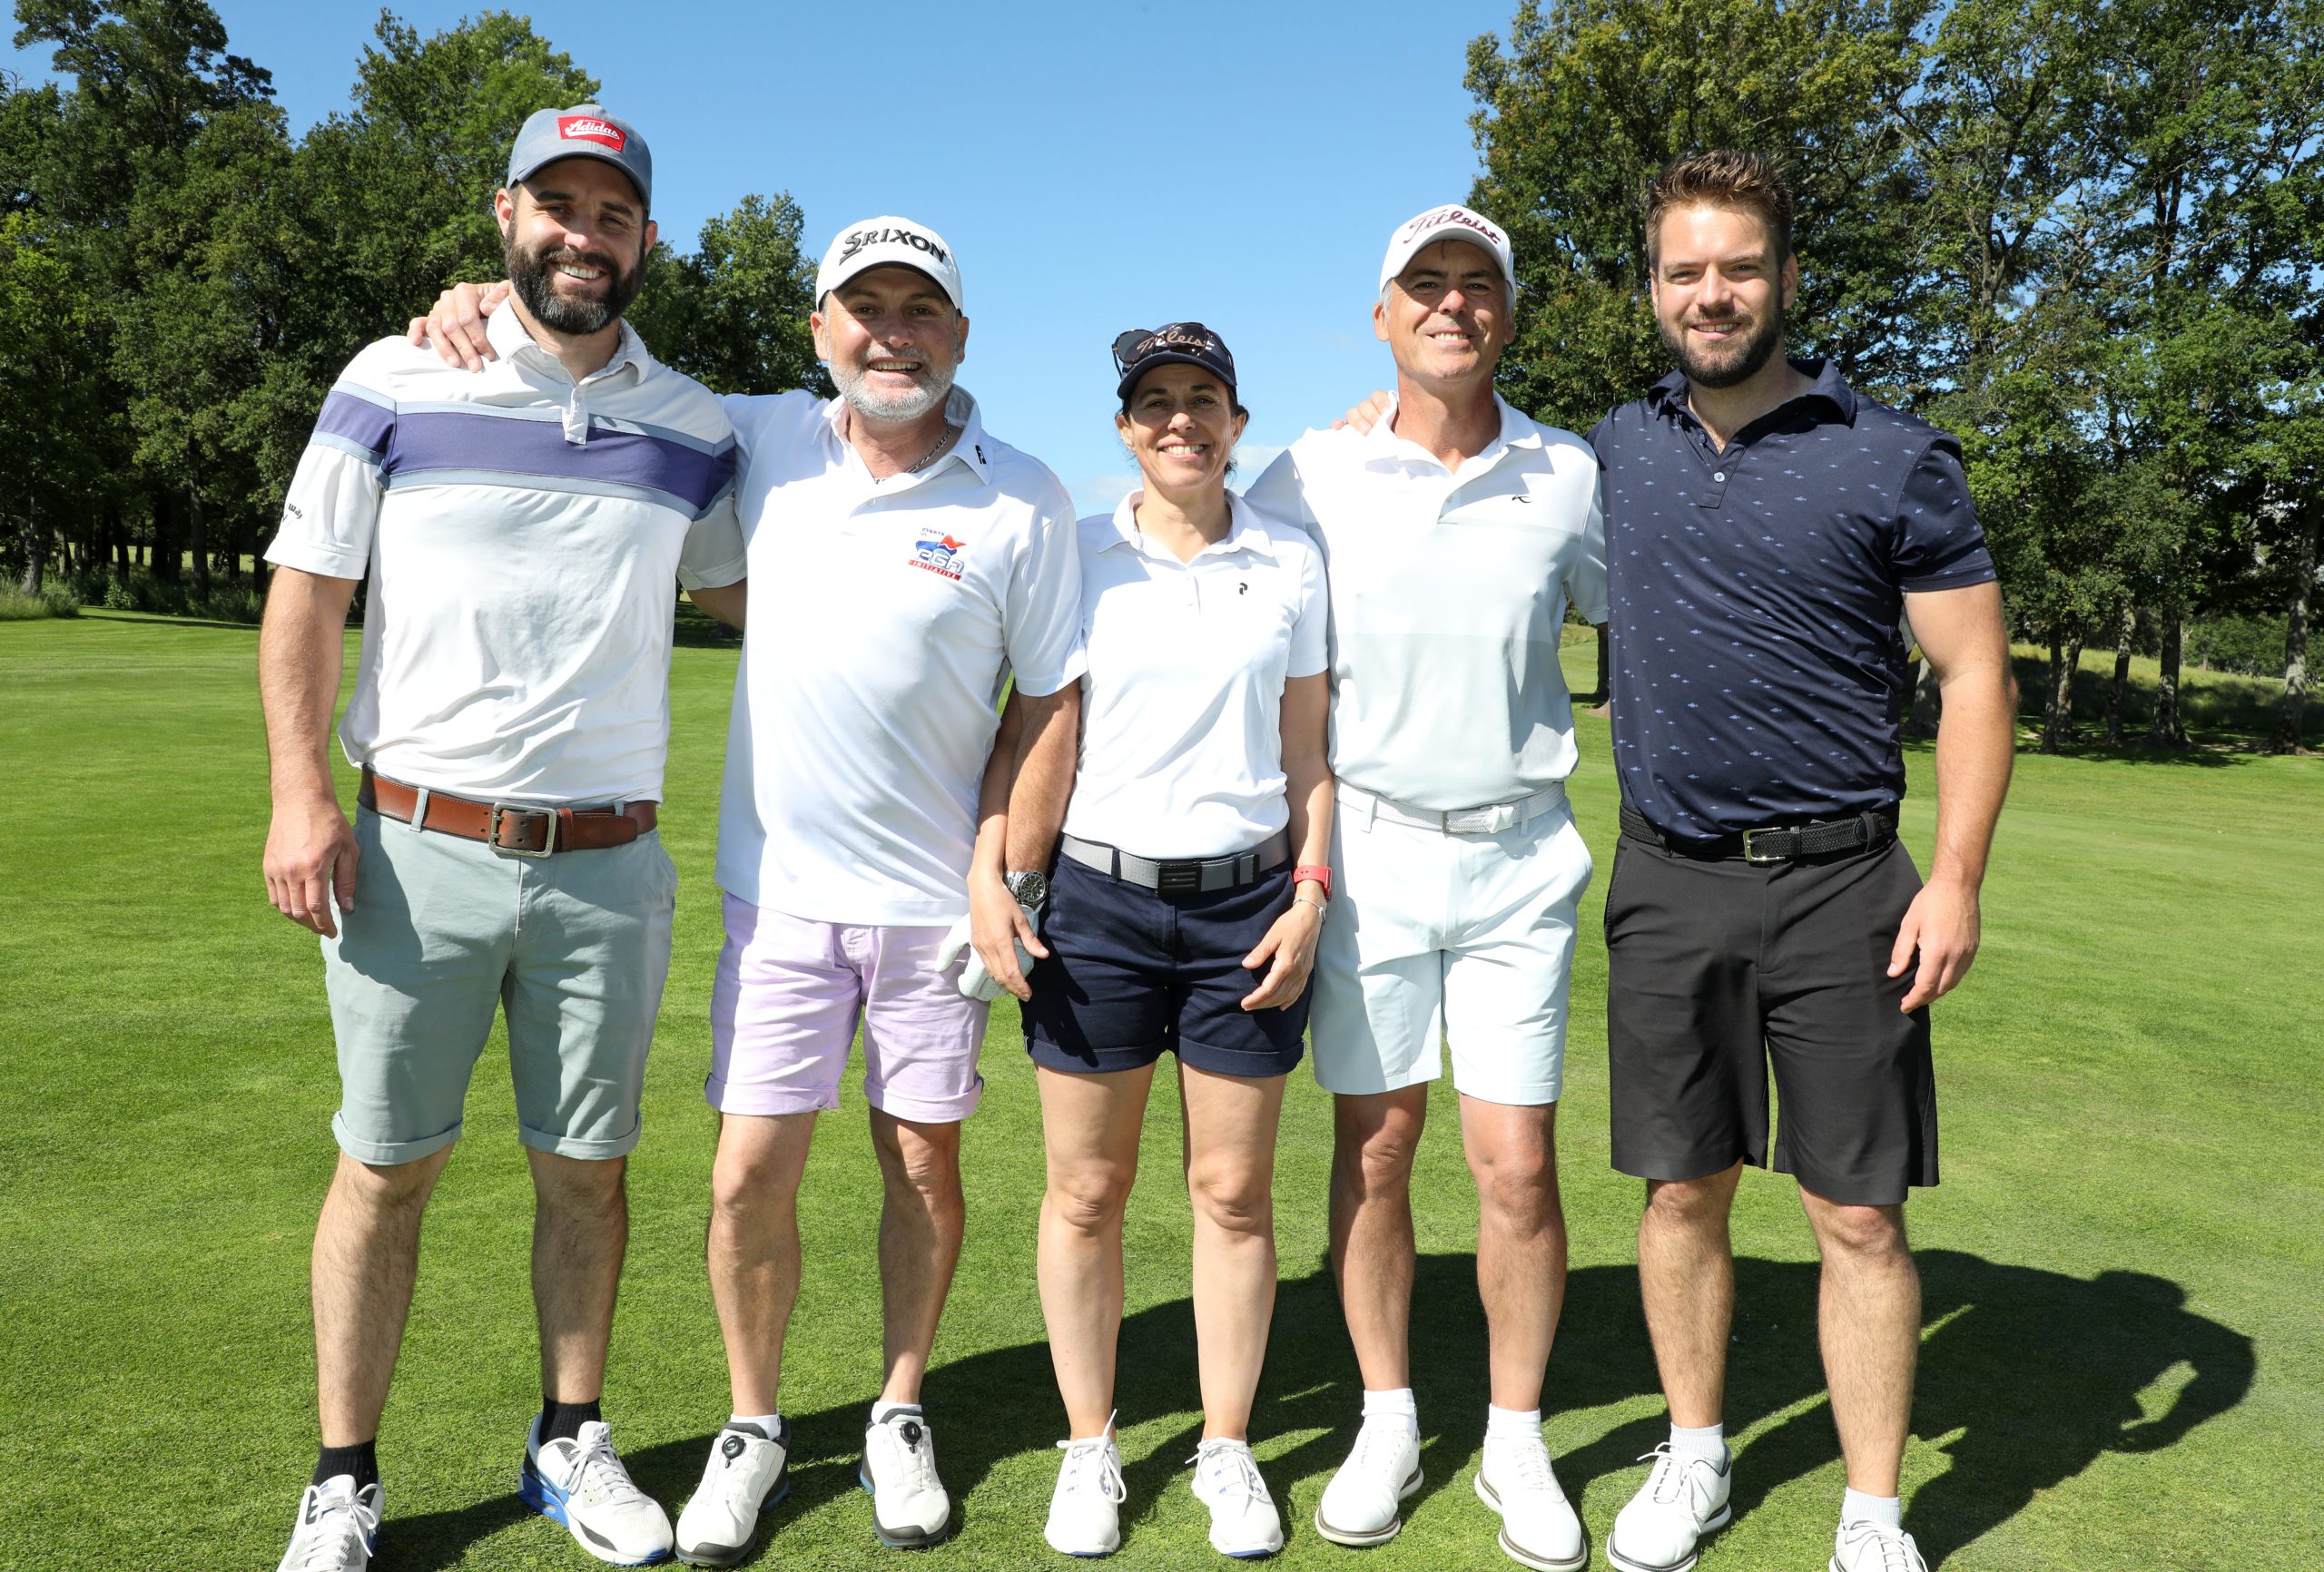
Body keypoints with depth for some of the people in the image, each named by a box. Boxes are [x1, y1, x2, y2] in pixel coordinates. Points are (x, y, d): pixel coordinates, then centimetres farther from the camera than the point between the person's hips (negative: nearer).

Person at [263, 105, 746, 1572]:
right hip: (419, 849, -2)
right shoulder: (396, 381, 1)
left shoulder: (693, 425, 8)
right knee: (386, 1167, 6)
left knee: (586, 1167, 11)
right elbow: (307, 591, 3)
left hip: (609, 866, 2)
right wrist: (301, 790, -6)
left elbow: (741, 589, 22)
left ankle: (573, 1444, 28)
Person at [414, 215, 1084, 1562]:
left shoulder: (1022, 500, -5)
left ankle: (902, 1413, 31)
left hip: (938, 896, -1)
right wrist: (489, 307, 0)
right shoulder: (765, 443, 2)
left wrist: (1012, 879, -8)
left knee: (924, 1161, 10)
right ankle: (755, 1426, 26)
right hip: (779, 886, 2)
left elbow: (1054, 697, -3)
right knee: (752, 1171, 3)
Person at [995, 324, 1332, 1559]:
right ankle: (1089, 1448, 23)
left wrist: (1309, 896, 1)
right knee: (1085, 1192, 5)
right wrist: (994, 879, -4)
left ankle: (1227, 1449, 24)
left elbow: (1306, 754, 10)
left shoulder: (1291, 564, 7)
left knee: (1234, 1191, 6)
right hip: (1097, 899, 0)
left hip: (1245, 902, 1)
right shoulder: (1076, 556, 4)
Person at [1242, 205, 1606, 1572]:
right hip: (1365, 847, 0)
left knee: (1519, 1164, 2)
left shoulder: (1573, 479, 1)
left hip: (1519, 856, 0)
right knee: (1374, 1147, 8)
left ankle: (1519, 1443, 22)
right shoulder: (1308, 479, -1)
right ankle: (1388, 1423, 26)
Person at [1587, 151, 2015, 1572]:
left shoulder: (1896, 459, -3)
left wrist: (1957, 878, -10)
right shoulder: (1621, 448, 7)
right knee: (1684, 1190, 11)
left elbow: (1976, 676, -2)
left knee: (1858, 1215, 3)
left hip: (1840, 884, -2)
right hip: (1667, 883, 3)